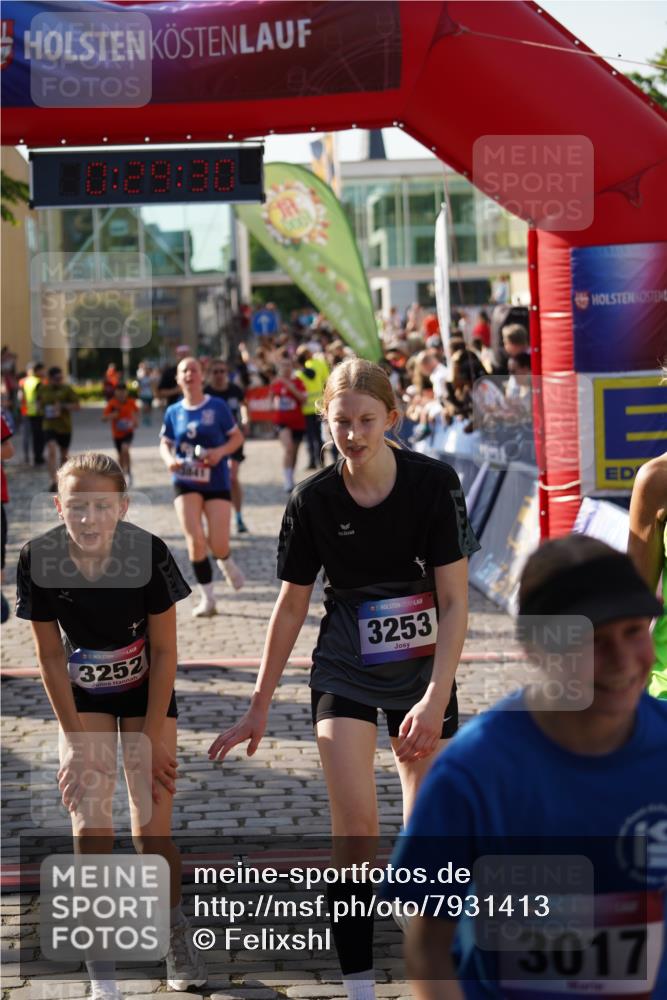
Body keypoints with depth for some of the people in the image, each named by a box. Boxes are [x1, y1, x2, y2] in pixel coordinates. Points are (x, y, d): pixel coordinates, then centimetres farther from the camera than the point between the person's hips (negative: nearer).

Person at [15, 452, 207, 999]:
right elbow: (51, 655, -11)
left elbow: (164, 651, -15)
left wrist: (152, 738, -13)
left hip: (146, 691, -1)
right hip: (82, 695, 1)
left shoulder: (149, 553, -26)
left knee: (152, 830, -5)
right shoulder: (40, 559, -23)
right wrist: (78, 741, -11)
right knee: (91, 825, -10)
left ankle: (175, 927, 24)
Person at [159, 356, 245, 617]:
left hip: (216, 481, -1)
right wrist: (169, 459, -10)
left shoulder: (217, 407, -3)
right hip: (185, 483, 1)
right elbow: (165, 443, 12)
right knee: (195, 540, -14)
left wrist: (221, 451, -17)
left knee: (218, 545, -5)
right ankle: (207, 598, 0)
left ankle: (226, 564, 35)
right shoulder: (174, 412, 3)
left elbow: (237, 437, 2)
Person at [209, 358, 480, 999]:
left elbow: (455, 601, -12)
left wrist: (436, 696, -20)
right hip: (344, 673, 0)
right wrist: (260, 706, 6)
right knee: (354, 822, -15)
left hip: (423, 669, 0)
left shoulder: (433, 483, -14)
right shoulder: (313, 501, -9)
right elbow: (291, 606, 2)